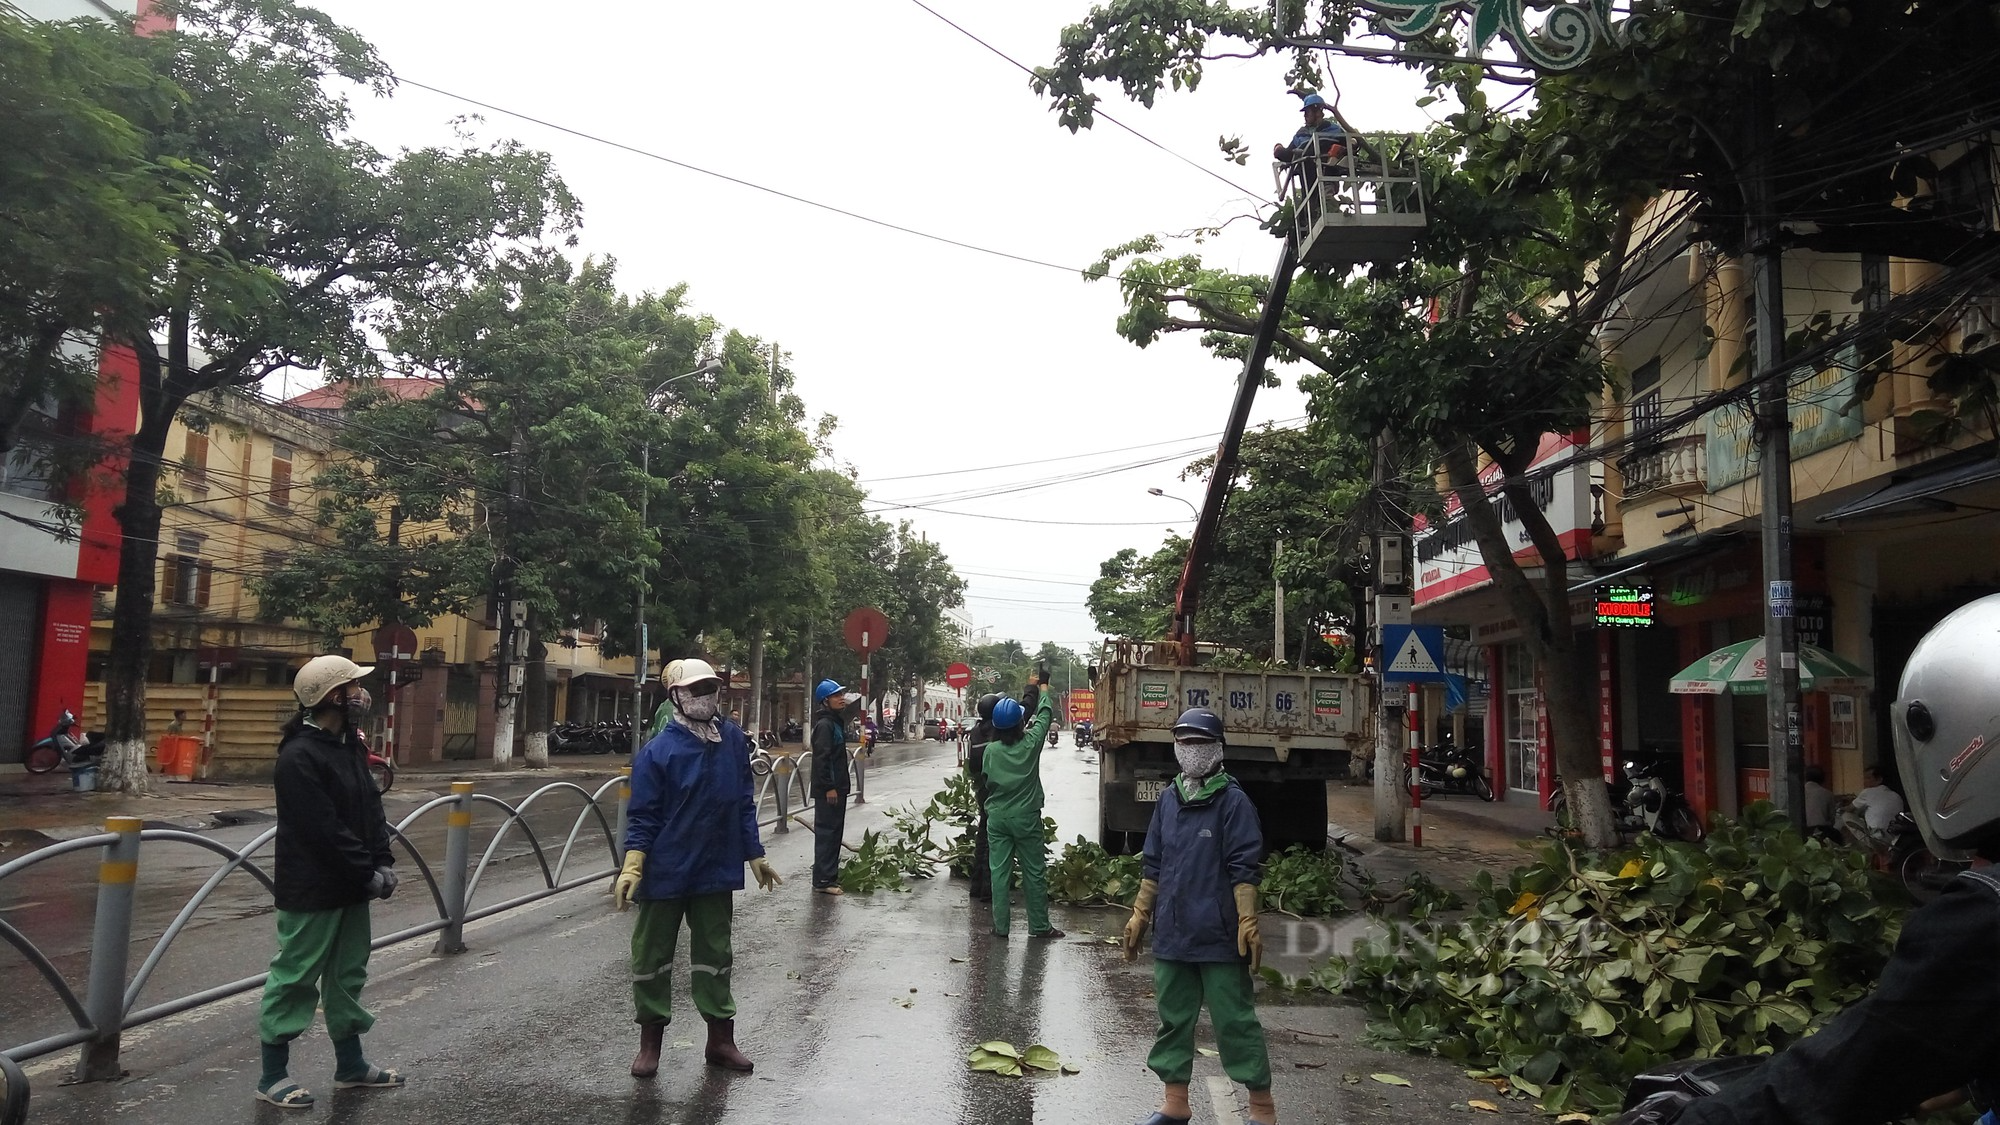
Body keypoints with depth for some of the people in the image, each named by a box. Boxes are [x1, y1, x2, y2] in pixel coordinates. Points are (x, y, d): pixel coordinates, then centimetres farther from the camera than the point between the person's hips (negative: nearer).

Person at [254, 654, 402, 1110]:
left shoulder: (349, 746, 9)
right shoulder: (298, 757, -20)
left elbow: (371, 808, 8)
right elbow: (325, 831, -23)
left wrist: (383, 863, -4)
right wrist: (369, 873, -18)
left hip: (351, 886, 9)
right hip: (312, 892, -9)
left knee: (348, 976, 17)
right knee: (295, 980, 3)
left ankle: (350, 1065, 30)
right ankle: (273, 1075, 17)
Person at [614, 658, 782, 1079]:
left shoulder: (733, 740, 0)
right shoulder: (658, 751, -12)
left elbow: (744, 803, 7)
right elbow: (642, 816, -10)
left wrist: (754, 855, 10)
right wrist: (632, 866, -20)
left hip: (716, 871, 3)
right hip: (665, 872, -3)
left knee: (714, 953, 14)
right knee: (652, 955, 9)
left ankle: (721, 1039, 26)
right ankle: (650, 1041, 25)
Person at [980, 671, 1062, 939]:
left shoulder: (991, 750, -6)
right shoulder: (1031, 744, -9)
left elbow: (987, 779, 4)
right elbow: (1045, 715, 5)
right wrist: (1043, 687, 21)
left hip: (997, 817, 2)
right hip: (1026, 817, -2)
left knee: (999, 872, 6)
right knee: (1034, 873, 7)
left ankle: (1000, 926, 8)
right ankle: (1039, 926, 13)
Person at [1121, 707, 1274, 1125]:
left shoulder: (1232, 801, -8)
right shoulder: (1169, 799, 9)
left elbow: (1244, 869, -11)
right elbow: (1153, 864, 14)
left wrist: (1248, 924, -16)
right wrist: (1139, 915, 14)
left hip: (1218, 935, -6)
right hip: (1172, 933, 6)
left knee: (1234, 1021, 1)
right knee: (1173, 1019, 14)